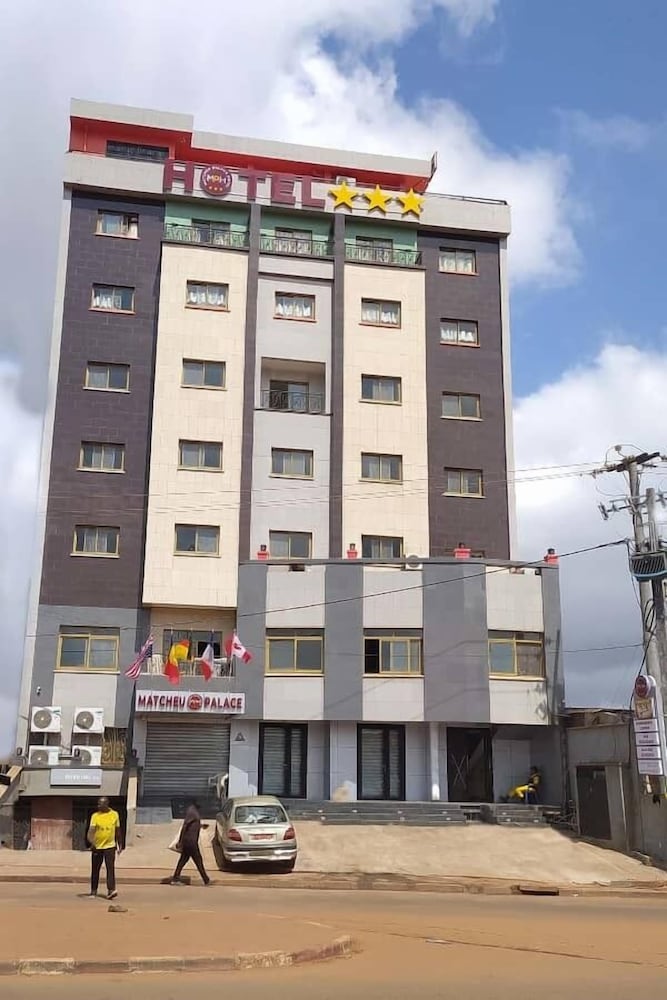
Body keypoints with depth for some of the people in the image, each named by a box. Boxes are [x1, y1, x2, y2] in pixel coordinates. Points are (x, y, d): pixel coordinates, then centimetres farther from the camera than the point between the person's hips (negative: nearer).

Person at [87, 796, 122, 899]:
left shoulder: (114, 815, 2)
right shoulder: (95, 816, -3)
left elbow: (118, 831, 10)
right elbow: (91, 830, -14)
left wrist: (119, 845, 12)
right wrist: (91, 841, -32)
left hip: (110, 846, -1)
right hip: (97, 847, 1)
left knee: (110, 868, -11)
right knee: (95, 870, 8)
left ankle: (111, 891, -16)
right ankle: (93, 891, 20)